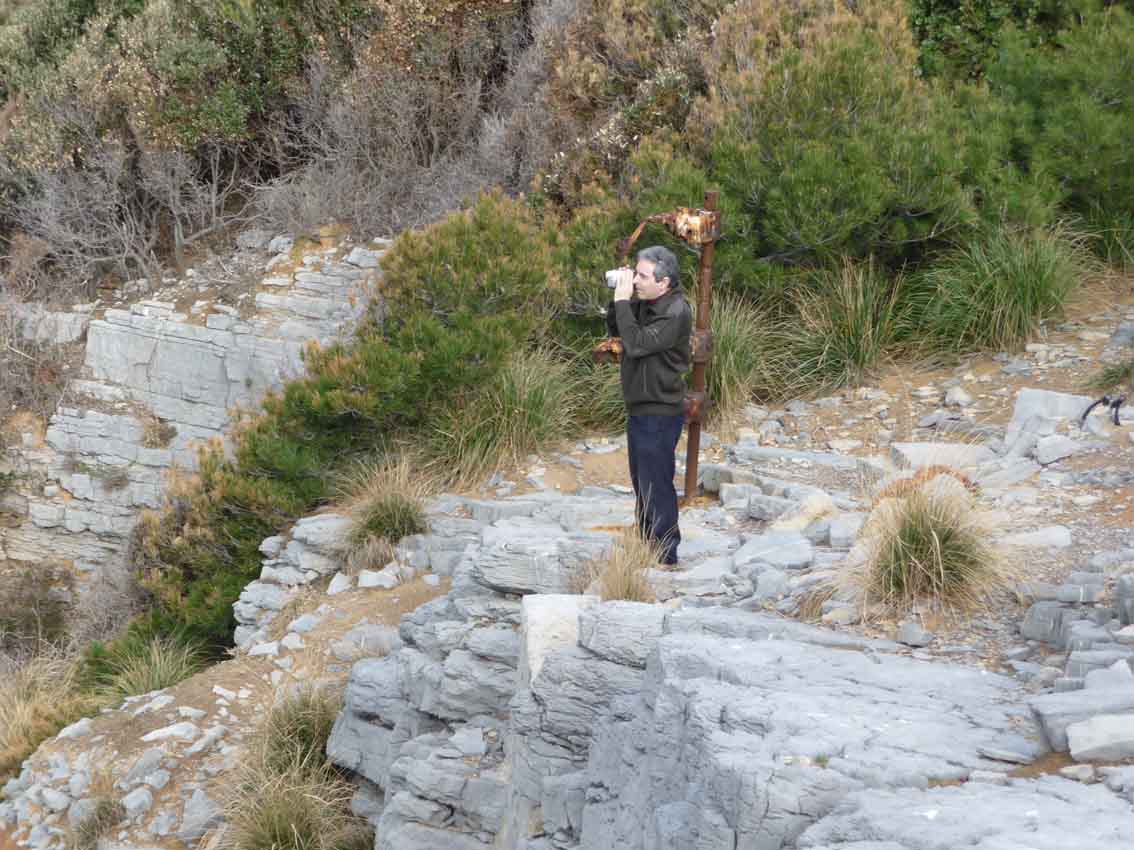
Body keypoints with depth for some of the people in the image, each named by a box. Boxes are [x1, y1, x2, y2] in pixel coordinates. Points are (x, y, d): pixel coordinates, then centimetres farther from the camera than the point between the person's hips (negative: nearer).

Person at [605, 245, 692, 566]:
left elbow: (637, 344, -28)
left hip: (659, 415, -9)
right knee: (642, 483, 19)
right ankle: (647, 547, 32)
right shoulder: (645, 302, 4)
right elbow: (615, 330, 12)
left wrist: (623, 301, -24)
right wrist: (619, 297, -4)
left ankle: (665, 555, 7)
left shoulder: (675, 313, -23)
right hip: (640, 410, 9)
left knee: (656, 485, -2)